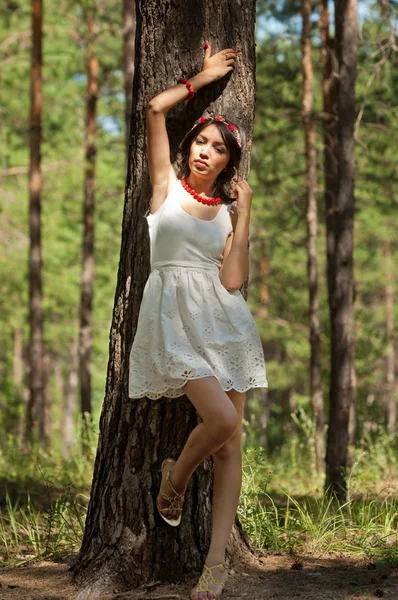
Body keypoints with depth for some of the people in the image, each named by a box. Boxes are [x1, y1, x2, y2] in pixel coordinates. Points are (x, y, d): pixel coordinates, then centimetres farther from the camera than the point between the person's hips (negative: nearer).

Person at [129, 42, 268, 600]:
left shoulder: (229, 209, 13)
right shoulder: (168, 186, 9)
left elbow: (233, 279, -2)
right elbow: (155, 109, -1)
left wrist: (244, 212, 0)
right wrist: (202, 78, 10)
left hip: (223, 319, 3)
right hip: (173, 315, -3)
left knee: (231, 443, -4)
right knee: (222, 419, -21)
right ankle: (175, 476, 12)